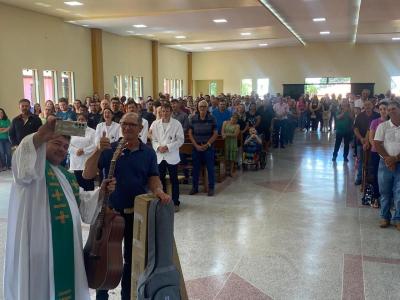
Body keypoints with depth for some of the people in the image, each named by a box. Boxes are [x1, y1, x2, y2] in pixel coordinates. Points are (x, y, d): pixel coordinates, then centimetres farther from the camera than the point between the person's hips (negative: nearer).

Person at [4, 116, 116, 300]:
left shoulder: (67, 175, 19)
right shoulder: (33, 165, -5)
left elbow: (81, 201, 25)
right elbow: (22, 158, -29)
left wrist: (101, 192, 8)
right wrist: (42, 133, -46)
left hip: (67, 243, 8)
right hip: (38, 242, -7)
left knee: (65, 283, 15)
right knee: (39, 285, 0)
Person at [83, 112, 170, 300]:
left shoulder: (148, 153, 1)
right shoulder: (109, 150, -4)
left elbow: (153, 178, -1)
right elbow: (87, 175, -10)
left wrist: (158, 190, -23)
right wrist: (98, 151, -22)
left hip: (138, 213, 2)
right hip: (110, 212, -1)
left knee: (132, 258, 15)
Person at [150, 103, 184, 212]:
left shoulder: (177, 124, -4)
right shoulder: (155, 124, 4)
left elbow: (180, 140, -5)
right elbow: (153, 139, 4)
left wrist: (168, 147, -14)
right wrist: (158, 147, -14)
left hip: (172, 156, -2)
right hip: (159, 156, 3)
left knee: (174, 180, 4)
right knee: (160, 179, 10)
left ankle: (175, 202, 13)